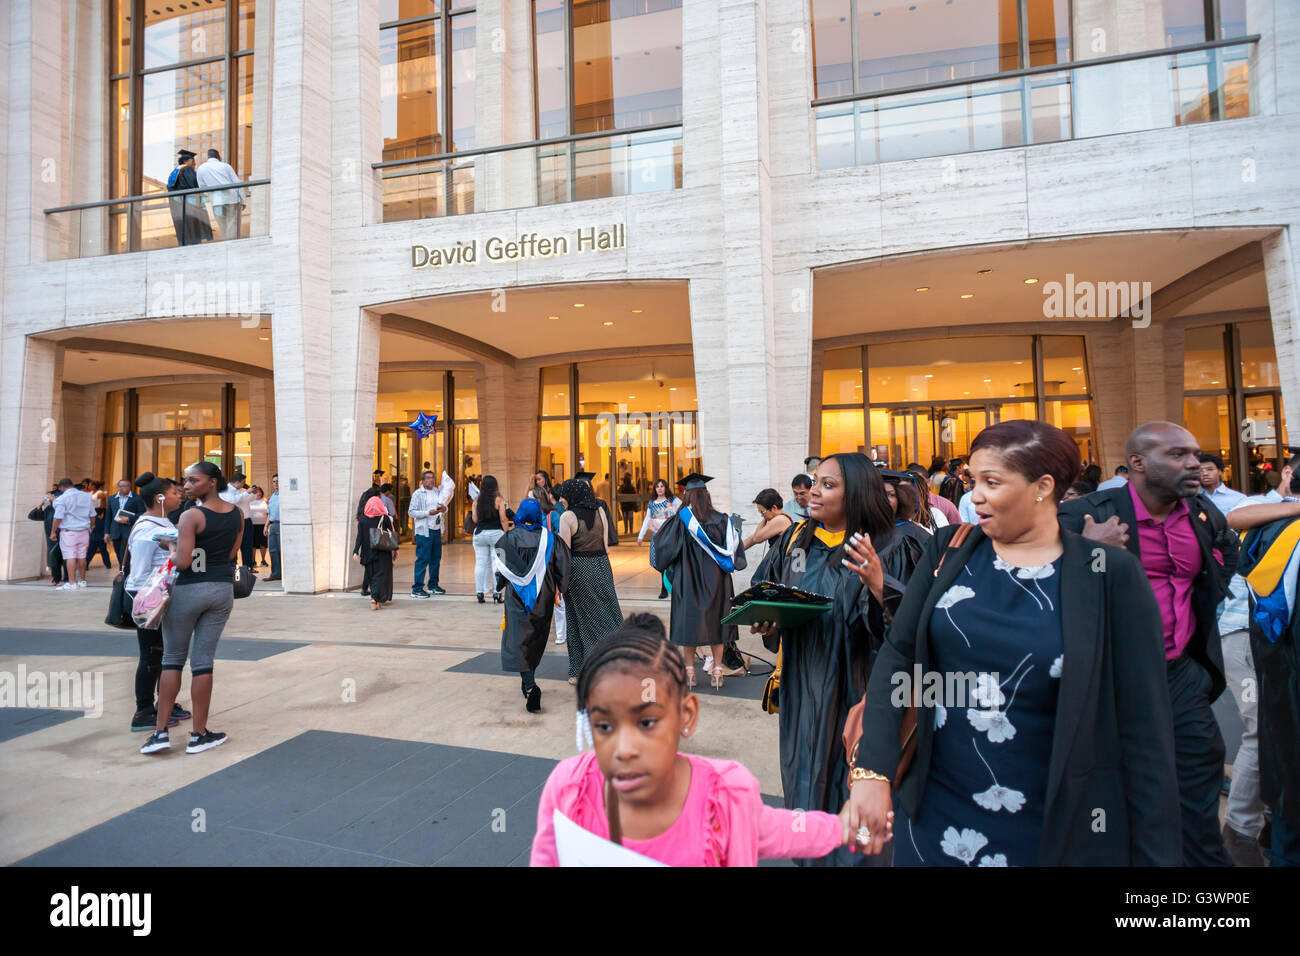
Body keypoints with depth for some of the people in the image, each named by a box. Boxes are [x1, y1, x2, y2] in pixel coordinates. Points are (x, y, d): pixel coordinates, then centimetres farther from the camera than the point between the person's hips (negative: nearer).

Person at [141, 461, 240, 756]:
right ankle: (198, 734, 13)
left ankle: (161, 732, 12)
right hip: (223, 588, 5)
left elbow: (183, 562, -19)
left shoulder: (191, 516, -15)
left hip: (189, 589, -5)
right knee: (203, 660, 9)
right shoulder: (237, 514, 4)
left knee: (172, 659, 9)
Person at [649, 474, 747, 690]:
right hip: (716, 581, 2)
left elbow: (663, 546, -7)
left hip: (688, 580, -2)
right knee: (715, 621, 10)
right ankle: (717, 671, 13)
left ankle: (690, 671, 14)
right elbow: (735, 549, 3)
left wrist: (655, 534, 14)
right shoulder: (721, 520, -2)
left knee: (689, 621, 7)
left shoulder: (680, 520, -10)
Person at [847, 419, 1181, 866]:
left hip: (1058, 826, -2)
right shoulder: (949, 550, -2)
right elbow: (898, 654, -5)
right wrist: (872, 769, -15)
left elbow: (1142, 724, -7)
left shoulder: (1110, 574, -9)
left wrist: (1156, 852, -5)